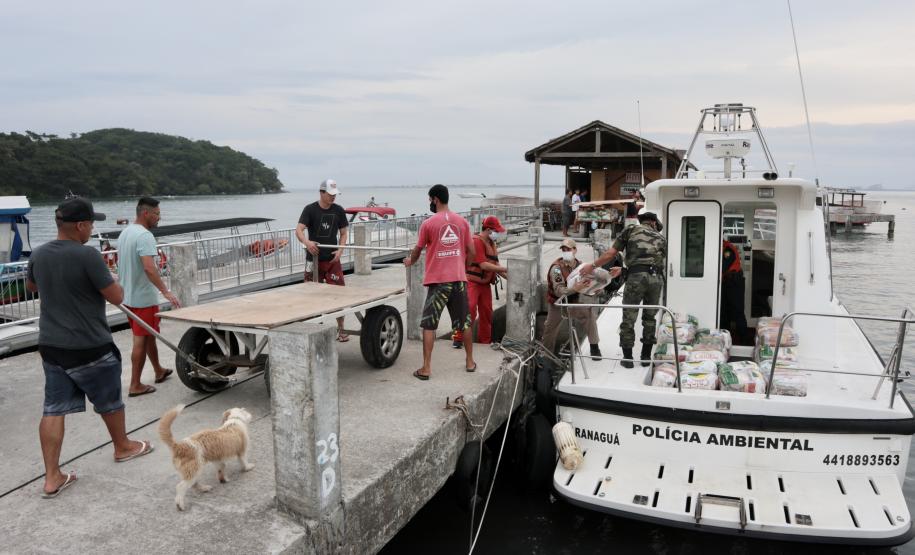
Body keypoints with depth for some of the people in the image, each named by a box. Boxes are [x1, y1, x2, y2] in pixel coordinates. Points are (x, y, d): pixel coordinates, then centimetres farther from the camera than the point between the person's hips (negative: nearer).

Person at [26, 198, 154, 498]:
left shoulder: (38, 255, 2)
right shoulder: (87, 255, -22)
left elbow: (31, 285, 23)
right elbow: (116, 297, -17)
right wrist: (112, 282, 4)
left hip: (51, 345, 6)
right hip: (89, 347, -6)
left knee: (54, 409, 8)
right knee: (109, 401, 16)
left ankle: (52, 478, 10)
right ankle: (123, 447, 37)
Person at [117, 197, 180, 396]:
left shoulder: (124, 233, 11)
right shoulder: (144, 235, -21)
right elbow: (149, 268, -32)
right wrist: (166, 291, -34)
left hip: (129, 295, 10)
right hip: (143, 298, -10)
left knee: (149, 335, 21)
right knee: (141, 340, -1)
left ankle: (159, 371, 36)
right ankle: (135, 386, 5)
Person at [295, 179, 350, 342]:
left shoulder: (339, 210, 4)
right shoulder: (310, 209, -5)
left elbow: (343, 232, 10)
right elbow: (299, 230, -14)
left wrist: (340, 250, -7)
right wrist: (306, 242, -35)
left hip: (332, 259, 2)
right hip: (314, 259, -2)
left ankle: (340, 328, 6)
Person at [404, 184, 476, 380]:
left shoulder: (428, 223, -5)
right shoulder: (462, 222, 4)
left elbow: (417, 250, 7)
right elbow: (472, 253, 6)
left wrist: (410, 261, 28)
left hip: (437, 280, -4)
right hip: (459, 279, 4)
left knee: (429, 325, 2)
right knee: (464, 322, 15)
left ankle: (426, 368, 1)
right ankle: (470, 362, 24)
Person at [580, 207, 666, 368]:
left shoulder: (631, 230, 14)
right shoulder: (661, 238, 23)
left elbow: (610, 253, 8)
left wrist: (592, 266, 20)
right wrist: (623, 269, 30)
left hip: (636, 277, -3)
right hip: (657, 278, 3)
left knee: (629, 318, 7)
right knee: (649, 317, 18)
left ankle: (627, 358, 12)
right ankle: (646, 356, 23)